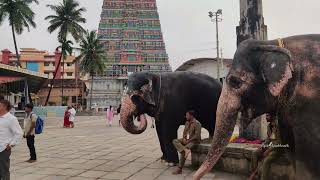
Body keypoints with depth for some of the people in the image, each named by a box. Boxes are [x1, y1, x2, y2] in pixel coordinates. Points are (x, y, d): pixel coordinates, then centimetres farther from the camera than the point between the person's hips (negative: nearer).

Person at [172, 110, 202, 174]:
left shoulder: (197, 123, -14)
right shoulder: (187, 122, 11)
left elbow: (197, 135, -19)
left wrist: (188, 140, -20)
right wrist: (184, 138, -4)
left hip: (194, 140, -8)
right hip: (186, 139, 8)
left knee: (183, 151, -28)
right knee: (174, 141, -15)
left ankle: (179, 169, -21)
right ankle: (185, 150, -36)